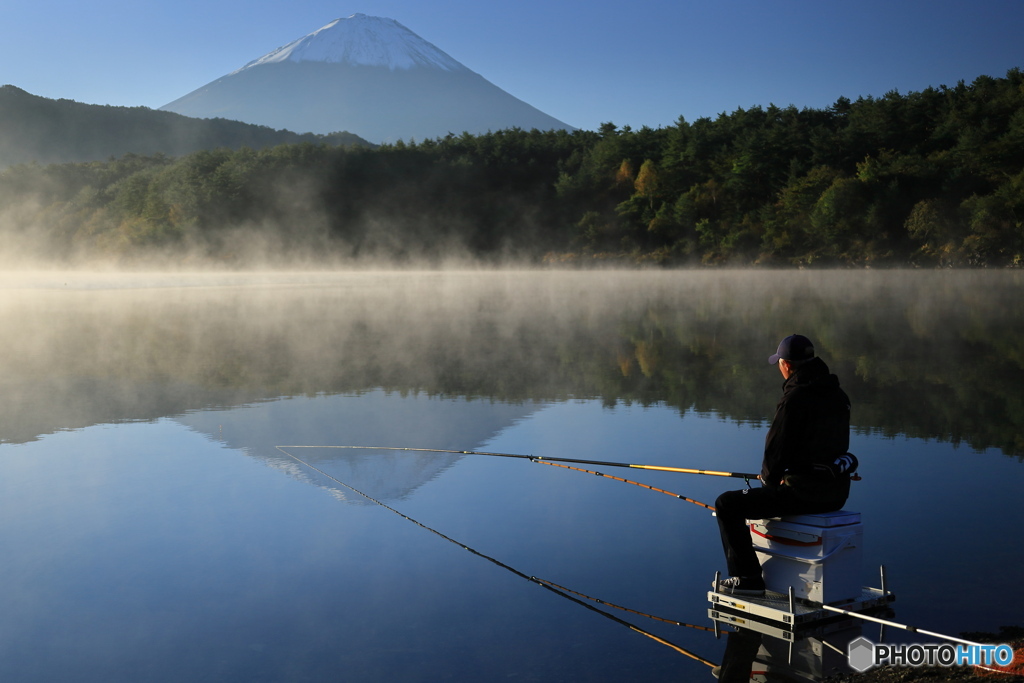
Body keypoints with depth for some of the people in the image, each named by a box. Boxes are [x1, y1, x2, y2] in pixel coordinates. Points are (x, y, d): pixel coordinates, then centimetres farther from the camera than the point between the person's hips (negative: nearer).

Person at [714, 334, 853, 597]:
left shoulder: (794, 399, -18)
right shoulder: (837, 395, 9)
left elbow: (776, 451, -16)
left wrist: (769, 479, 6)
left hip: (805, 492, -9)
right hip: (837, 492, 9)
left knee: (727, 505, 0)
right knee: (767, 495, 35)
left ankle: (748, 578, 0)